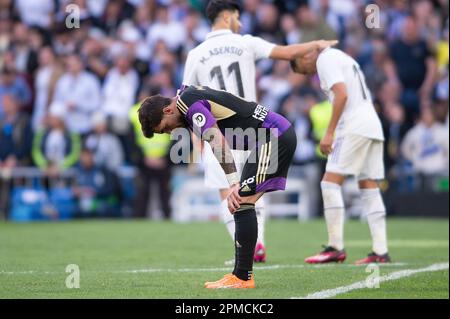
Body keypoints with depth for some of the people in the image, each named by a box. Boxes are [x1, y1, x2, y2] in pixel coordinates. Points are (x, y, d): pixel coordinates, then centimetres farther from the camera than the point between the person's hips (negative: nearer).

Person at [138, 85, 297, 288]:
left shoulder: (190, 105, -15)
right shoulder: (187, 95, 16)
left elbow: (219, 143, -27)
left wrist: (234, 185, -32)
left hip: (274, 137, -11)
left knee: (242, 202, -13)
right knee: (242, 202, 8)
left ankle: (242, 277, -13)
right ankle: (242, 274, 7)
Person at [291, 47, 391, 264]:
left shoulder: (325, 59, -3)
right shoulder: (343, 58, 26)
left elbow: (342, 94, -17)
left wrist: (329, 133, -17)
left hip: (354, 128, -9)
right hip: (373, 125, 9)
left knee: (330, 183, -8)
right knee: (369, 188, 8)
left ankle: (335, 248, -11)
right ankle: (380, 252, 5)